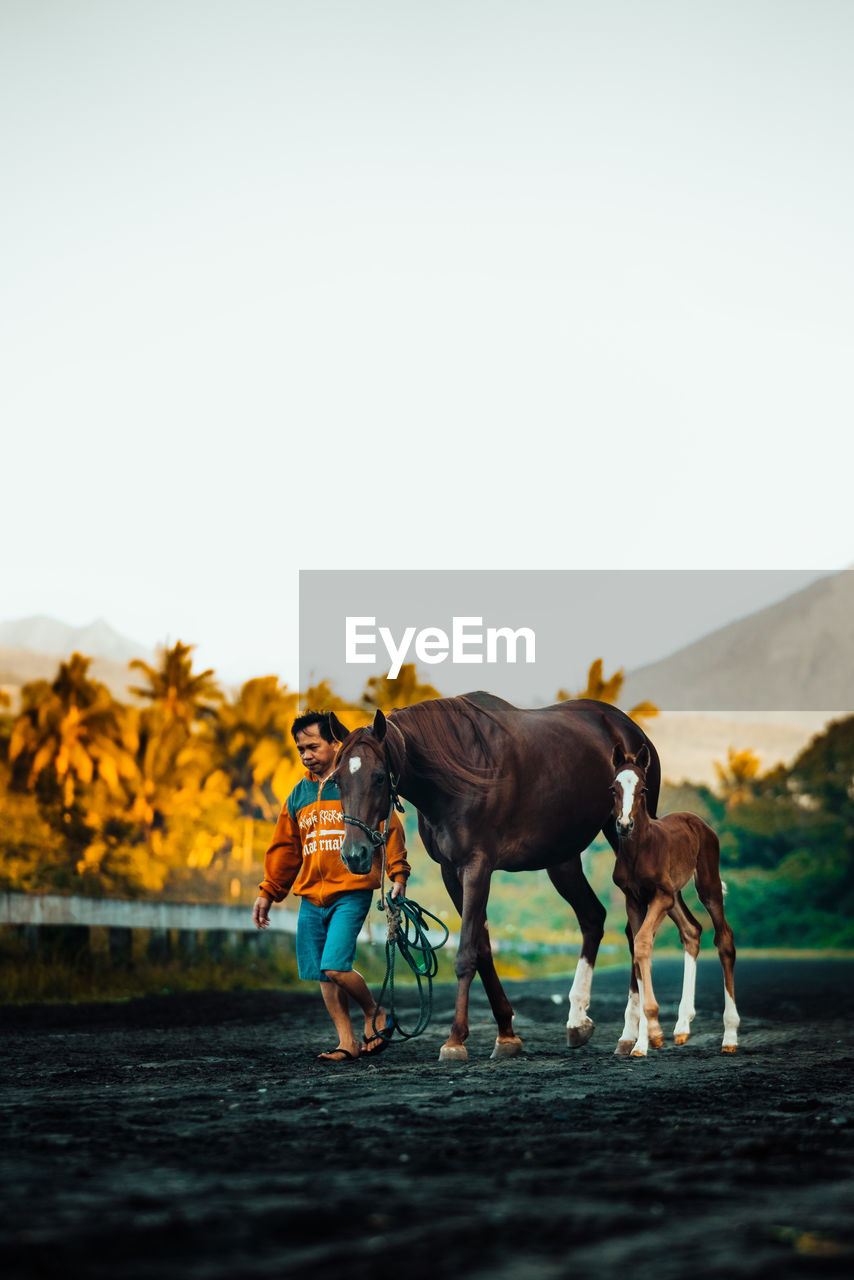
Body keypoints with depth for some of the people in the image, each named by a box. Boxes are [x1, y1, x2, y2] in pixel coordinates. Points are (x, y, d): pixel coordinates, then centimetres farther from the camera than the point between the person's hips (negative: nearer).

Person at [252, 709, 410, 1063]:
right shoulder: (298, 796, 14)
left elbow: (389, 828, -3)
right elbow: (284, 849, 20)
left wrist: (398, 874, -12)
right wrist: (268, 893, 18)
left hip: (351, 892, -6)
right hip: (311, 897, 6)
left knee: (334, 967, -17)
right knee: (322, 975, 4)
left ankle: (374, 1014, 8)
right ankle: (347, 1043, 12)